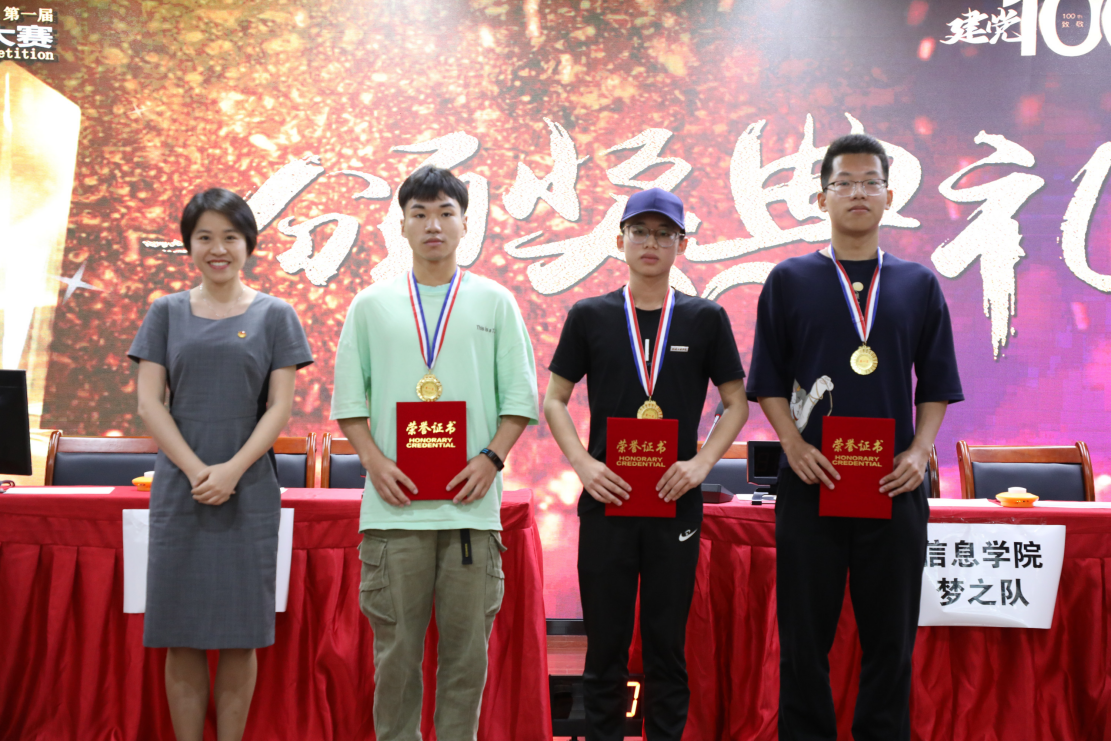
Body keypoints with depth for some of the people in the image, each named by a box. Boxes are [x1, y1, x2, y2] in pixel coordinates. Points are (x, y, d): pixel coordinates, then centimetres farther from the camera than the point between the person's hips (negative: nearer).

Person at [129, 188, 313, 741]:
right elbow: (148, 402, 2)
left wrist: (231, 471, -13)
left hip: (248, 490, -1)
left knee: (239, 635, 1)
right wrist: (196, 470, -10)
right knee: (182, 636, 2)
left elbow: (280, 407, -1)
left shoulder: (274, 315, 5)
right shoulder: (167, 312, 9)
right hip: (179, 488, 1)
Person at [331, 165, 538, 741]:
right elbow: (348, 398, 9)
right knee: (396, 644, 4)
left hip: (471, 502, 0)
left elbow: (520, 396, 7)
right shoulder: (371, 305, 11)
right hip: (394, 503, 0)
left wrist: (491, 458, -7)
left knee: (467, 643, 4)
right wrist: (374, 462, -5)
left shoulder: (495, 302, 10)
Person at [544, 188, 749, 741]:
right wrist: (582, 463, -8)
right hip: (606, 498, 0)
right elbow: (553, 399, 7)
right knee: (605, 643, 6)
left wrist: (701, 462, -7)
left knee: (667, 643, 7)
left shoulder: (706, 318, 5)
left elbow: (736, 403, 7)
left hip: (675, 501, 0)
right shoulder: (589, 316, 5)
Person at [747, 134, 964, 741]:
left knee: (891, 634, 8)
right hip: (812, 481, -1)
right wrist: (794, 445, -10)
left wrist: (920, 450, -5)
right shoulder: (790, 280, 5)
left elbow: (936, 386, 10)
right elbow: (768, 381, 4)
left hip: (895, 484, 2)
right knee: (806, 631, 5)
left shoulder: (918, 285, 9)